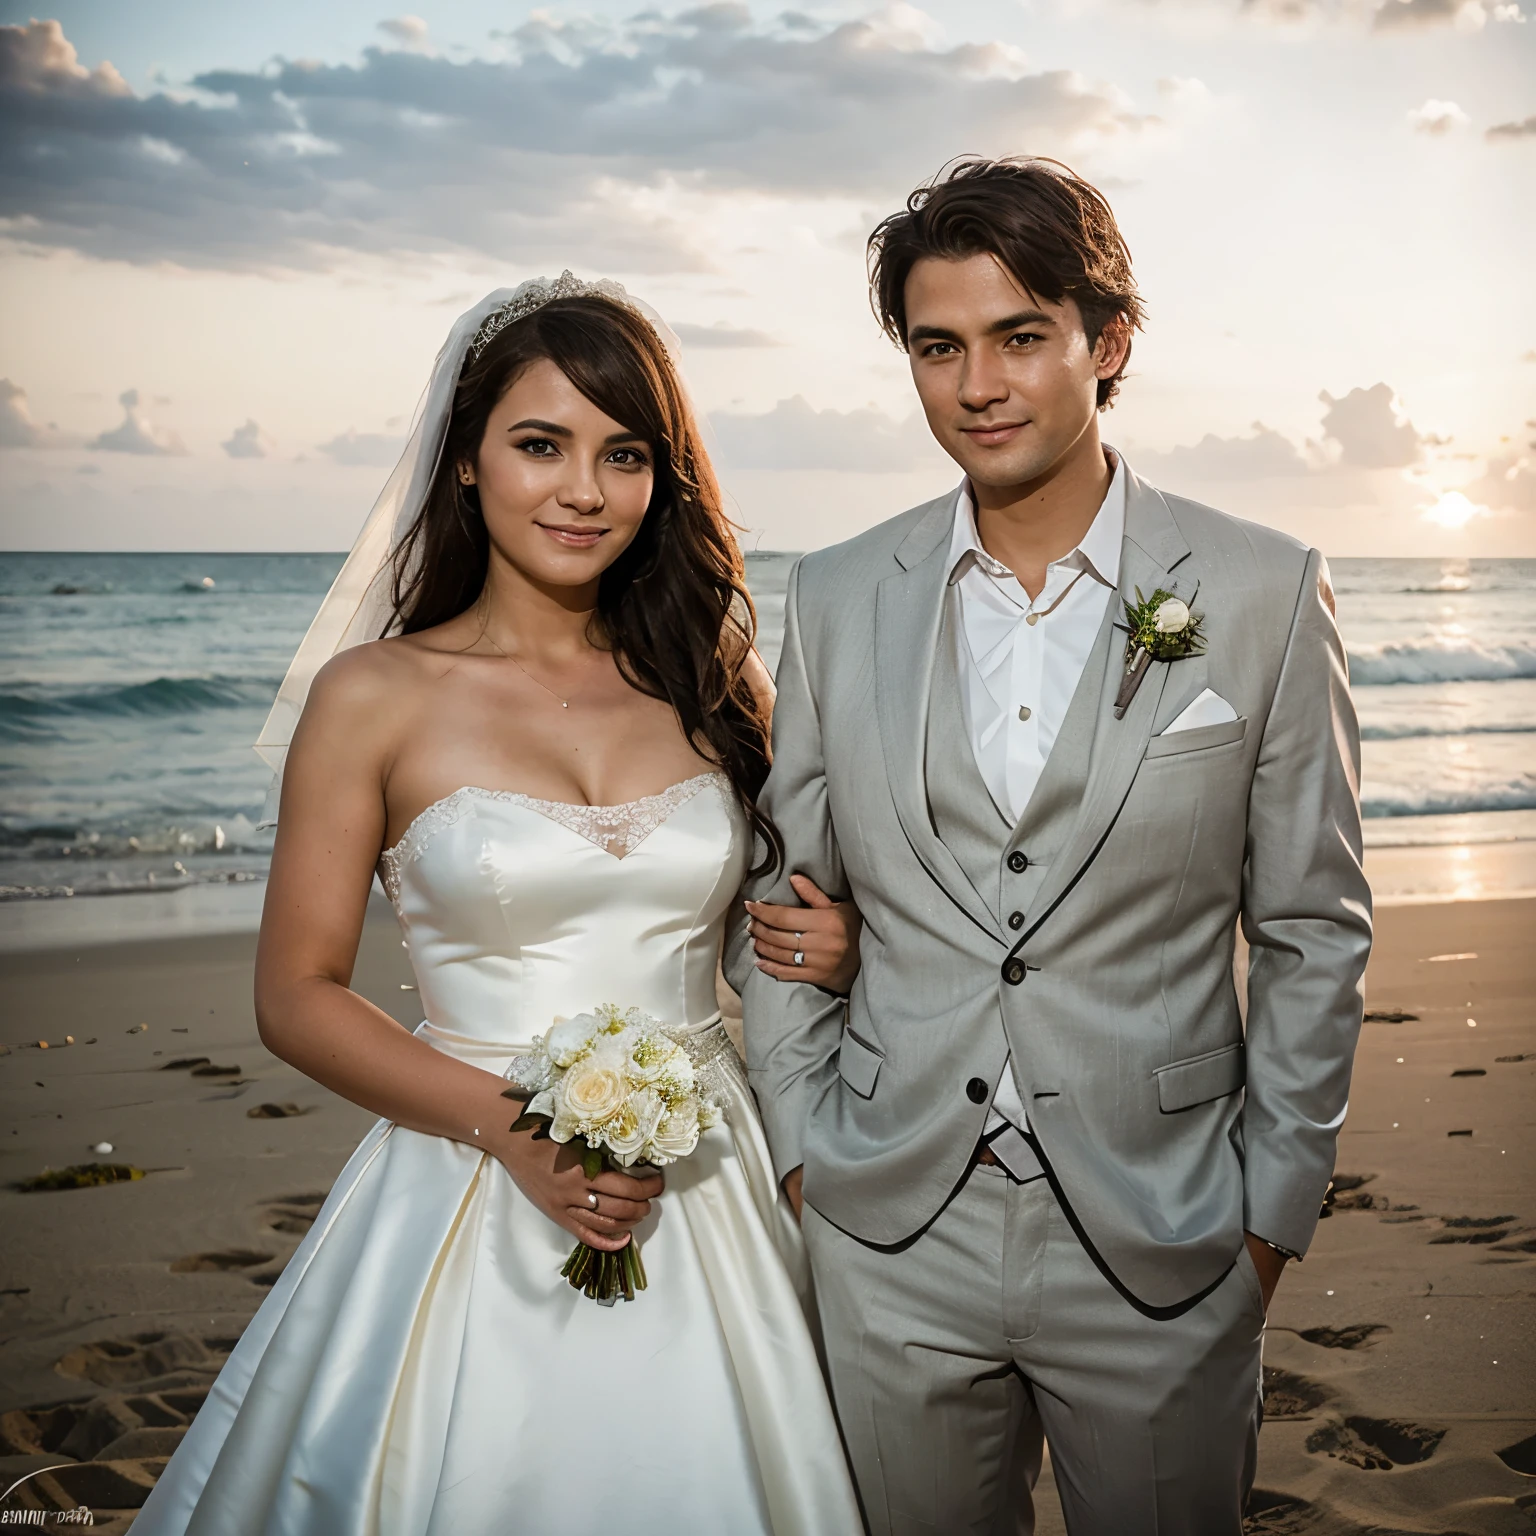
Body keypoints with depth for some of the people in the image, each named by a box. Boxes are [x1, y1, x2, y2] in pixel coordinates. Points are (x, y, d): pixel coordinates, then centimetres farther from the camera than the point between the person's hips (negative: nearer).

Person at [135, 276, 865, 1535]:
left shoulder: (711, 680, 3)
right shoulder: (375, 696, -6)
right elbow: (296, 996, -5)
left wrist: (826, 948, -7)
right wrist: (510, 1126, -16)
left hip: (706, 1190, 3)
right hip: (474, 1193, -3)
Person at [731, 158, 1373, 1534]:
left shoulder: (1266, 594, -6)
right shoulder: (836, 600, 1)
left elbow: (1314, 929, -1)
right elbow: (782, 896, 7)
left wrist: (1275, 1204, -2)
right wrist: (798, 1146, 3)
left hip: (1165, 1245, -1)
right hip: (891, 1244, 2)